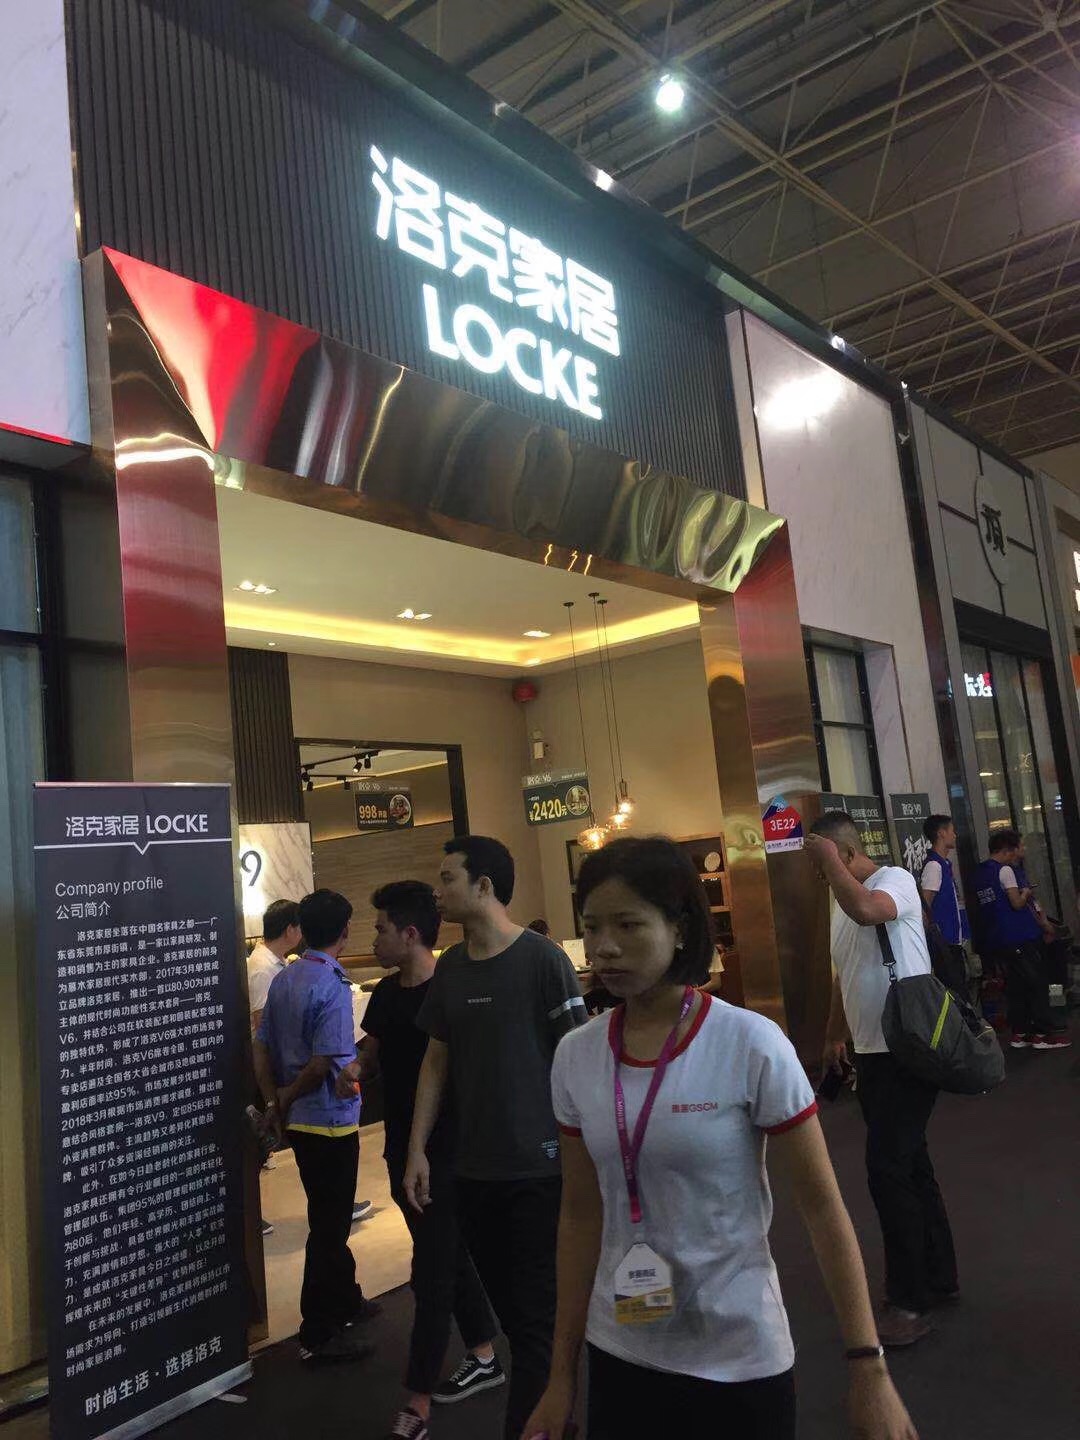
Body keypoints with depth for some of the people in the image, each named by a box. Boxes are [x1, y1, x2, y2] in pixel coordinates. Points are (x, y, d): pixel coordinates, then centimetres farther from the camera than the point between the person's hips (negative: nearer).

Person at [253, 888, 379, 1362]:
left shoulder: (284, 979, 3)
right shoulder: (332, 987, -21)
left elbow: (262, 1045, 6)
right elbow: (325, 1062, -24)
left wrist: (273, 1098, 6)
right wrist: (286, 1099, -9)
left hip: (299, 1120, 8)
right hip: (331, 1121, -8)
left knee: (330, 1217, 23)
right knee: (328, 1226, 3)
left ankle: (345, 1300, 40)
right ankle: (318, 1334, 13)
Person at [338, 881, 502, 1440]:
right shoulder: (386, 992, 5)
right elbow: (371, 1048, 18)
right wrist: (354, 1067, -3)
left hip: (444, 1153, -8)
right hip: (401, 1148, 8)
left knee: (432, 1273, -1)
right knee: (450, 1255, 20)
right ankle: (483, 1357, 36)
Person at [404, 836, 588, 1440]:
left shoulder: (543, 959, -11)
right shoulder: (450, 968, 6)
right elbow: (437, 1062, 13)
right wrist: (417, 1149, 8)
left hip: (540, 1169, -6)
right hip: (475, 1170, 6)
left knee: (537, 1318, 2)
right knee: (511, 1310, 15)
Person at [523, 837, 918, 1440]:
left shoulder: (752, 1046, -17)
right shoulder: (576, 1058, -5)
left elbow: (824, 1208, -10)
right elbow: (581, 1216, 3)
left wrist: (868, 1366, -11)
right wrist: (562, 1374, 7)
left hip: (740, 1358, -3)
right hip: (619, 1355, 4)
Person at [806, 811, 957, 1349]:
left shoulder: (895, 879, -13)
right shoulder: (844, 902, 13)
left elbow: (866, 909, -37)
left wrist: (830, 859, -27)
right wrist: (834, 1036, 26)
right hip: (871, 1053, 9)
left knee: (889, 1169, -8)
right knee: (909, 1166, 17)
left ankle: (910, 1302, 4)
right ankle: (939, 1277, 31)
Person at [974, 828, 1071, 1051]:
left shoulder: (980, 873, 14)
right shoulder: (1006, 870, -12)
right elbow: (1018, 903, -19)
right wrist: (1027, 892, 2)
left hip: (996, 939, 8)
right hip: (1019, 938, -8)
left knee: (1015, 984, 12)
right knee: (1038, 984, -1)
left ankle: (1019, 1033, 15)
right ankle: (1043, 1033, 1)